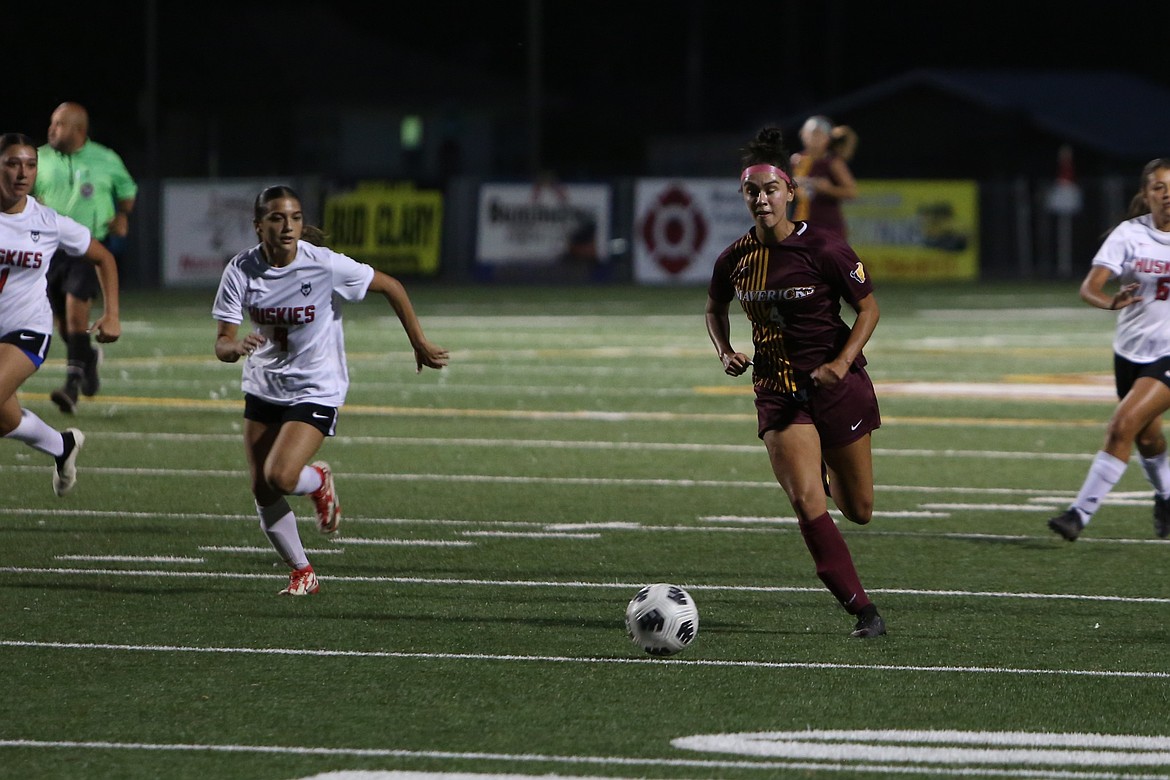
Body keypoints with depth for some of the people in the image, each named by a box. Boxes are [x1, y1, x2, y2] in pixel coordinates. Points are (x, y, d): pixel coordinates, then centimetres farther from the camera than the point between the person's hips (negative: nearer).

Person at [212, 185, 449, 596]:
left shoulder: (325, 265, -20)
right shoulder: (241, 270, -12)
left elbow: (391, 286, -6)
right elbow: (222, 343, -13)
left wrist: (419, 344, 1)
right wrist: (236, 347, -37)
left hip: (316, 389, -4)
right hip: (263, 388, 4)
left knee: (280, 477, -21)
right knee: (262, 494, 3)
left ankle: (319, 481, 14)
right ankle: (302, 573, 22)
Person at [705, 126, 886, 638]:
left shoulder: (822, 248, -13)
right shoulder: (735, 259, -2)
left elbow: (868, 309, -4)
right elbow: (715, 308, 19)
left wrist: (842, 363, -18)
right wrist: (726, 352, 0)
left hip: (836, 386, -2)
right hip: (778, 392, 2)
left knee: (858, 512, 9)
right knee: (807, 503, -17)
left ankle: (829, 468, 47)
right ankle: (863, 610, -10)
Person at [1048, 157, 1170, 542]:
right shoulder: (1128, 235, -8)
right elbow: (1089, 287, -18)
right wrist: (1110, 302, -39)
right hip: (1131, 351, 3)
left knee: (1123, 426, -19)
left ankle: (1081, 512, -16)